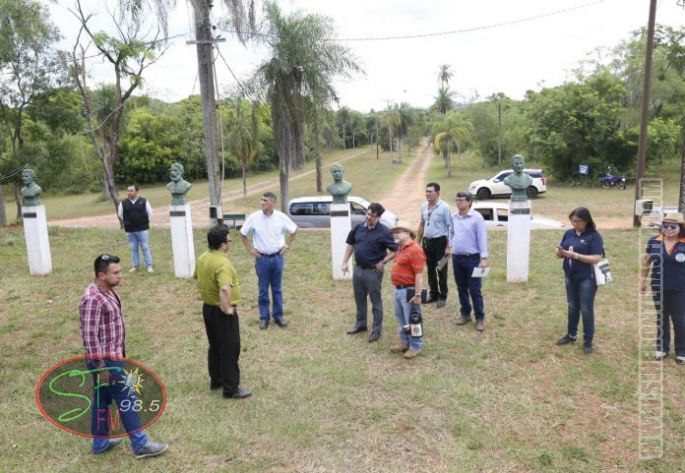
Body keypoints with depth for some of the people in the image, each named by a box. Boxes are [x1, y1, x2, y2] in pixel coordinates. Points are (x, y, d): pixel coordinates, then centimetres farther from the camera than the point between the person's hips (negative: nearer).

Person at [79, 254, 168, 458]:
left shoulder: (107, 291, 7)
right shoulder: (93, 299, -24)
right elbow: (89, 336, -24)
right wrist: (101, 367, -21)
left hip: (112, 357, 10)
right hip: (105, 360, -10)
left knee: (102, 400, 18)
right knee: (127, 400, -1)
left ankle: (100, 443, 31)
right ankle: (140, 445, 9)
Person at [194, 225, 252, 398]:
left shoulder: (202, 258, 3)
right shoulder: (222, 263, -26)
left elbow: (197, 278, 21)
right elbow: (225, 289, -39)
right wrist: (227, 309, -26)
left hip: (208, 308, 9)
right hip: (222, 312, -9)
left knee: (215, 346, 21)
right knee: (230, 349, 2)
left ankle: (216, 380, 34)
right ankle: (231, 389, 10)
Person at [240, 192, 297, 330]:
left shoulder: (281, 217, -8)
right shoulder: (254, 217, -9)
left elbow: (293, 230, 8)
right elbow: (243, 233, 4)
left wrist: (287, 245, 4)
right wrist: (249, 249, 1)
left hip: (278, 257, 1)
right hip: (262, 259, -1)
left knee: (277, 289, 12)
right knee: (263, 290, 7)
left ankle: (278, 315, 24)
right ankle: (264, 317, 19)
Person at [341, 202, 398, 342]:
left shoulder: (384, 232, -14)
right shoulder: (359, 228, 2)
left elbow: (395, 251, -10)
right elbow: (350, 245, 12)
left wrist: (383, 262, -17)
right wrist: (344, 262, 6)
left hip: (373, 271, -6)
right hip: (358, 269, 6)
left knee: (376, 301, 7)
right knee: (359, 299, 19)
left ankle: (376, 330, 19)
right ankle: (360, 324, 37)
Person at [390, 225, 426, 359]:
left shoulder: (414, 250, -18)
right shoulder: (401, 248, 12)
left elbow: (419, 275, -21)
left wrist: (418, 294, -23)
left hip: (408, 290, -10)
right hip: (398, 289, 10)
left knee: (411, 320, 1)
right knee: (401, 320, 19)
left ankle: (415, 347, 13)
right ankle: (405, 343, 33)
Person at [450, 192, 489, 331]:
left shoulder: (476, 217, -12)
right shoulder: (454, 217, 4)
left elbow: (482, 237, -14)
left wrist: (484, 258, -17)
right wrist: (450, 245, 10)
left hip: (472, 258, -5)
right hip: (457, 257, 5)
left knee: (475, 290, -1)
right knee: (461, 288, 14)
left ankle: (480, 318, 10)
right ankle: (465, 314, 28)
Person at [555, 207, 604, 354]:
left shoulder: (594, 236, -13)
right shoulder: (568, 233, 3)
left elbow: (596, 258, -20)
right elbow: (560, 254, 8)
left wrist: (575, 255, -27)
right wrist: (560, 252, -16)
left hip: (587, 279, -5)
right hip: (570, 277, 5)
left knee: (586, 310, 4)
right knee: (572, 307, 18)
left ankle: (588, 341, 17)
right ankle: (571, 335, 34)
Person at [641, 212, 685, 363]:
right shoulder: (654, 241, -3)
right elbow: (646, 261, 8)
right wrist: (643, 280, 11)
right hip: (659, 287, 2)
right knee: (661, 318, 15)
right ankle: (662, 348, 29)